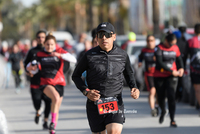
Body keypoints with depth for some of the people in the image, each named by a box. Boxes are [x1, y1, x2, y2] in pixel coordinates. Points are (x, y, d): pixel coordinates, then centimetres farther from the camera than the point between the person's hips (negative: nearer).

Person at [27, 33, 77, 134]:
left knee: (56, 110, 9)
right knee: (56, 97, -33)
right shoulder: (40, 55, 4)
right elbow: (36, 69, 5)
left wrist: (59, 55, -25)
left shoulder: (60, 51, 2)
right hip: (46, 83, -2)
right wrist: (31, 68, -19)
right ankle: (53, 122, -24)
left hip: (59, 83, 2)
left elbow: (73, 59, -12)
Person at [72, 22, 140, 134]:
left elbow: (129, 74, 22)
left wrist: (134, 88, 3)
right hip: (95, 103, 0)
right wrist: (86, 91, -8)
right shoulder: (90, 55, -1)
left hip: (116, 103, 0)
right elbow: (76, 75, 8)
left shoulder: (122, 55, 4)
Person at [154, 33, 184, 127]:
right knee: (161, 97, 9)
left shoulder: (175, 48, 4)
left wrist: (181, 68, -4)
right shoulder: (159, 48, -10)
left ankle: (172, 120, -15)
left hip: (171, 76, 1)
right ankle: (163, 111, 42)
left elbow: (179, 59, 16)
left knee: (171, 97, -14)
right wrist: (172, 71, -22)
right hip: (159, 76, -1)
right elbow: (160, 63, -18)